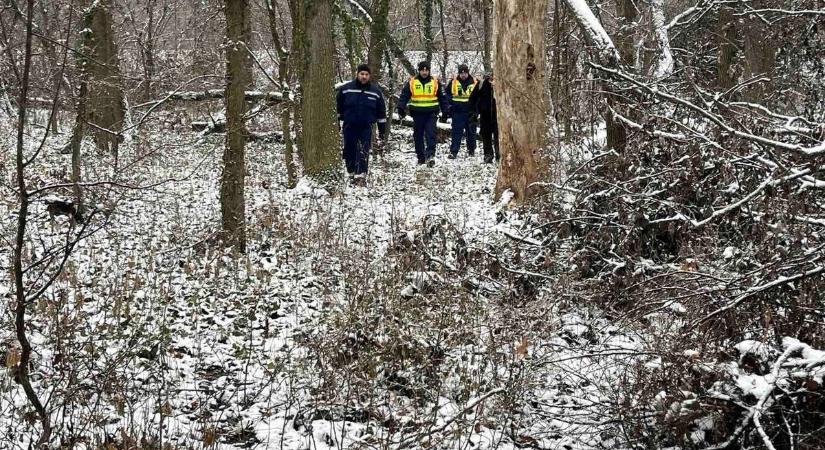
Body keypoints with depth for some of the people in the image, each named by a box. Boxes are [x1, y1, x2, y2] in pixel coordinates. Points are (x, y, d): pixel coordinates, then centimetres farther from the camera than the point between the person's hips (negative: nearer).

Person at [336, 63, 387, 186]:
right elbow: (338, 107, 8)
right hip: (349, 126, 1)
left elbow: (381, 113, 10)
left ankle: (361, 176, -11)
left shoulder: (375, 92, 3)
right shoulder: (345, 89, 0)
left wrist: (382, 132, 9)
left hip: (366, 127, -1)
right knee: (349, 152, 6)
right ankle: (352, 174, 21)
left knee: (363, 153, -10)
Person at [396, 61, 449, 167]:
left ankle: (430, 156, -21)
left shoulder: (435, 82, 5)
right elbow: (404, 96, 4)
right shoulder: (412, 82, 4)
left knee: (431, 134, -14)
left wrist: (445, 111, 9)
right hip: (417, 113, 2)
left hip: (431, 114, -1)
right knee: (418, 136, 7)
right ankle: (421, 157, 17)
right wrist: (401, 109, -8)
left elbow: (442, 97, 11)